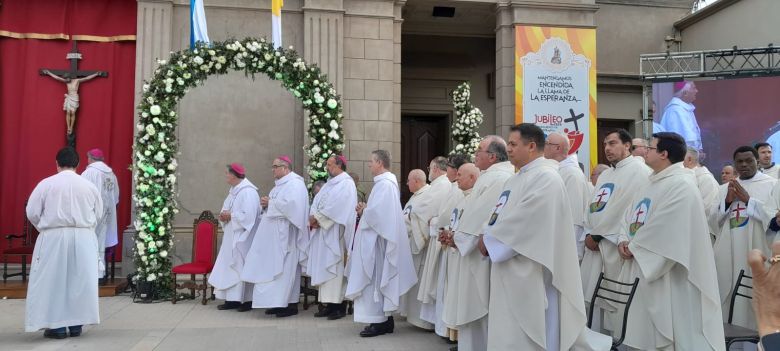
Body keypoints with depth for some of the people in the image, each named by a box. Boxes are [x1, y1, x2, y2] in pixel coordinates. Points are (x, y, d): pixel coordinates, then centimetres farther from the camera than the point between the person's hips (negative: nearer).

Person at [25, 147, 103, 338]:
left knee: (53, 280, 6)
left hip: (54, 238, -2)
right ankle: (76, 324, 13)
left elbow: (32, 212, -1)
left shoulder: (46, 184, -3)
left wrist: (45, 228, 15)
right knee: (80, 279, 9)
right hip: (83, 238, 2)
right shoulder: (89, 185, 3)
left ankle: (57, 326, 7)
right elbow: (98, 214, 7)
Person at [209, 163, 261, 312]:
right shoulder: (233, 191, 14)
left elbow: (248, 216, -25)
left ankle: (248, 300, 4)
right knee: (231, 266, 9)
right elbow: (229, 210, 20)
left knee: (243, 267, -4)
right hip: (232, 237, 10)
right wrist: (224, 216, -1)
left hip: (243, 237, -10)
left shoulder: (248, 192, -17)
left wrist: (230, 216, -16)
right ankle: (233, 299, 14)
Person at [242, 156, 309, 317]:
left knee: (286, 268, -6)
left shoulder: (294, 184, -11)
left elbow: (291, 205, -25)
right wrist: (266, 204, 1)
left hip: (286, 235, -9)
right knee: (275, 268, 9)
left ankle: (291, 304, 0)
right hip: (275, 235, 9)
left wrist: (270, 203, -15)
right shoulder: (280, 184, 19)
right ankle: (279, 302, 15)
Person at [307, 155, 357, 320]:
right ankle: (330, 304, 13)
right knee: (324, 267, 7)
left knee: (335, 267, -7)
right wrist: (313, 218, -5)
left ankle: (340, 306, -1)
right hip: (322, 232, 9)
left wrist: (317, 217, -12)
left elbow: (335, 207, -19)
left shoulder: (346, 184, -8)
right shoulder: (330, 184, 19)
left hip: (335, 232, -9)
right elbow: (317, 202, 12)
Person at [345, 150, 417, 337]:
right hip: (378, 239, 10)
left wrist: (363, 212, -6)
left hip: (378, 239, -10)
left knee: (376, 279, -4)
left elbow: (376, 212, -24)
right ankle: (385, 318, 20)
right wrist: (366, 211, 5)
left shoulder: (384, 184, -16)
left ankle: (380, 322, 2)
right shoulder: (386, 182, 15)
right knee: (379, 279, 13)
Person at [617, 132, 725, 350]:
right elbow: (630, 216, 17)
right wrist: (624, 241, -2)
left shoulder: (681, 185, -16)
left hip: (666, 274, -9)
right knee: (644, 333, 16)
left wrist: (633, 247, -12)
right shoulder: (651, 183, 14)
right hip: (641, 268, 9)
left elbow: (662, 229, -22)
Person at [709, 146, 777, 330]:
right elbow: (712, 221, 11)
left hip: (756, 255, -3)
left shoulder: (772, 185, 4)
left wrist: (749, 200, -11)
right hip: (728, 256, 4)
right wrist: (727, 202, -5)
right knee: (727, 301, 4)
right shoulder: (724, 189, 16)